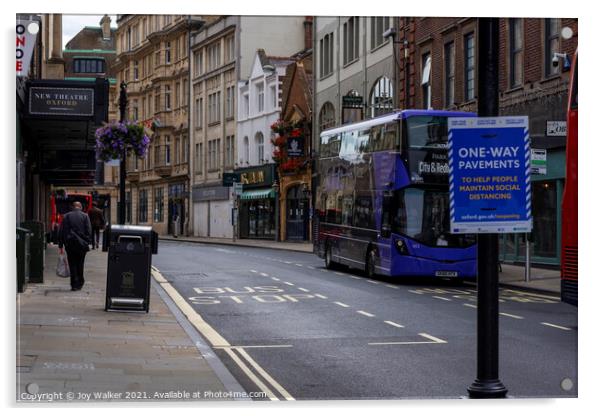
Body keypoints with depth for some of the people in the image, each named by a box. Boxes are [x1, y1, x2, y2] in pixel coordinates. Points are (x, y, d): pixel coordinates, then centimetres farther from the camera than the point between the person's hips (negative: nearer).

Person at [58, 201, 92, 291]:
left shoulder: (66, 216, 4)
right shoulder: (85, 216, 2)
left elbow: (61, 232, 2)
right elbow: (89, 231, -4)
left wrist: (60, 246, 4)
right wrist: (88, 243, 0)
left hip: (69, 244, 0)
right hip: (81, 244, 0)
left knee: (72, 264, 4)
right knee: (80, 264, 12)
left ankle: (74, 284, -1)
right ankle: (79, 284, 17)